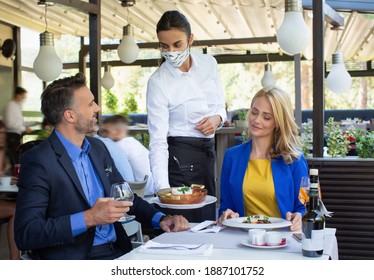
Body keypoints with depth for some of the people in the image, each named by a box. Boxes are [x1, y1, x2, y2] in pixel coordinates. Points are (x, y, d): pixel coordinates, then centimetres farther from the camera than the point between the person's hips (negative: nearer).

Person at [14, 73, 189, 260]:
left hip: (118, 251, 7)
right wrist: (89, 218, -23)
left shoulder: (98, 148, 12)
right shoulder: (38, 161, -11)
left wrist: (160, 219, 4)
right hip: (75, 259, -7)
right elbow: (24, 234, -17)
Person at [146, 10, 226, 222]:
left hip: (209, 151, 5)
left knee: (209, 220, 15)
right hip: (180, 156, -5)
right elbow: (158, 141, -18)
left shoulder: (208, 63, 0)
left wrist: (217, 118, -10)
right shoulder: (158, 82, -15)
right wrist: (163, 187, -29)